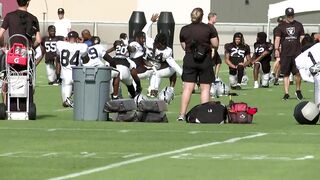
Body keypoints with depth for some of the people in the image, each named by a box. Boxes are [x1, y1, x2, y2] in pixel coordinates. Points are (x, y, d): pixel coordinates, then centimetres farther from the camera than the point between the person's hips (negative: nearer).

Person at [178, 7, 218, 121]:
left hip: (189, 60, 2)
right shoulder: (208, 29, -5)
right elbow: (215, 45, -4)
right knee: (205, 88, 5)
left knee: (187, 88, 2)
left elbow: (184, 47, 6)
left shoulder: (184, 30, 2)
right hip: (205, 61, -2)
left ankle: (182, 114, -3)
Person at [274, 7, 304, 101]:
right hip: (285, 54, 0)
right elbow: (277, 38, 2)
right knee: (286, 74, 3)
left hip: (297, 53, 0)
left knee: (298, 73, -10)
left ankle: (298, 90, 9)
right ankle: (286, 93, 7)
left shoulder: (299, 25, 12)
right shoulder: (281, 26, 7)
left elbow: (302, 38, 14)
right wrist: (276, 49, -11)